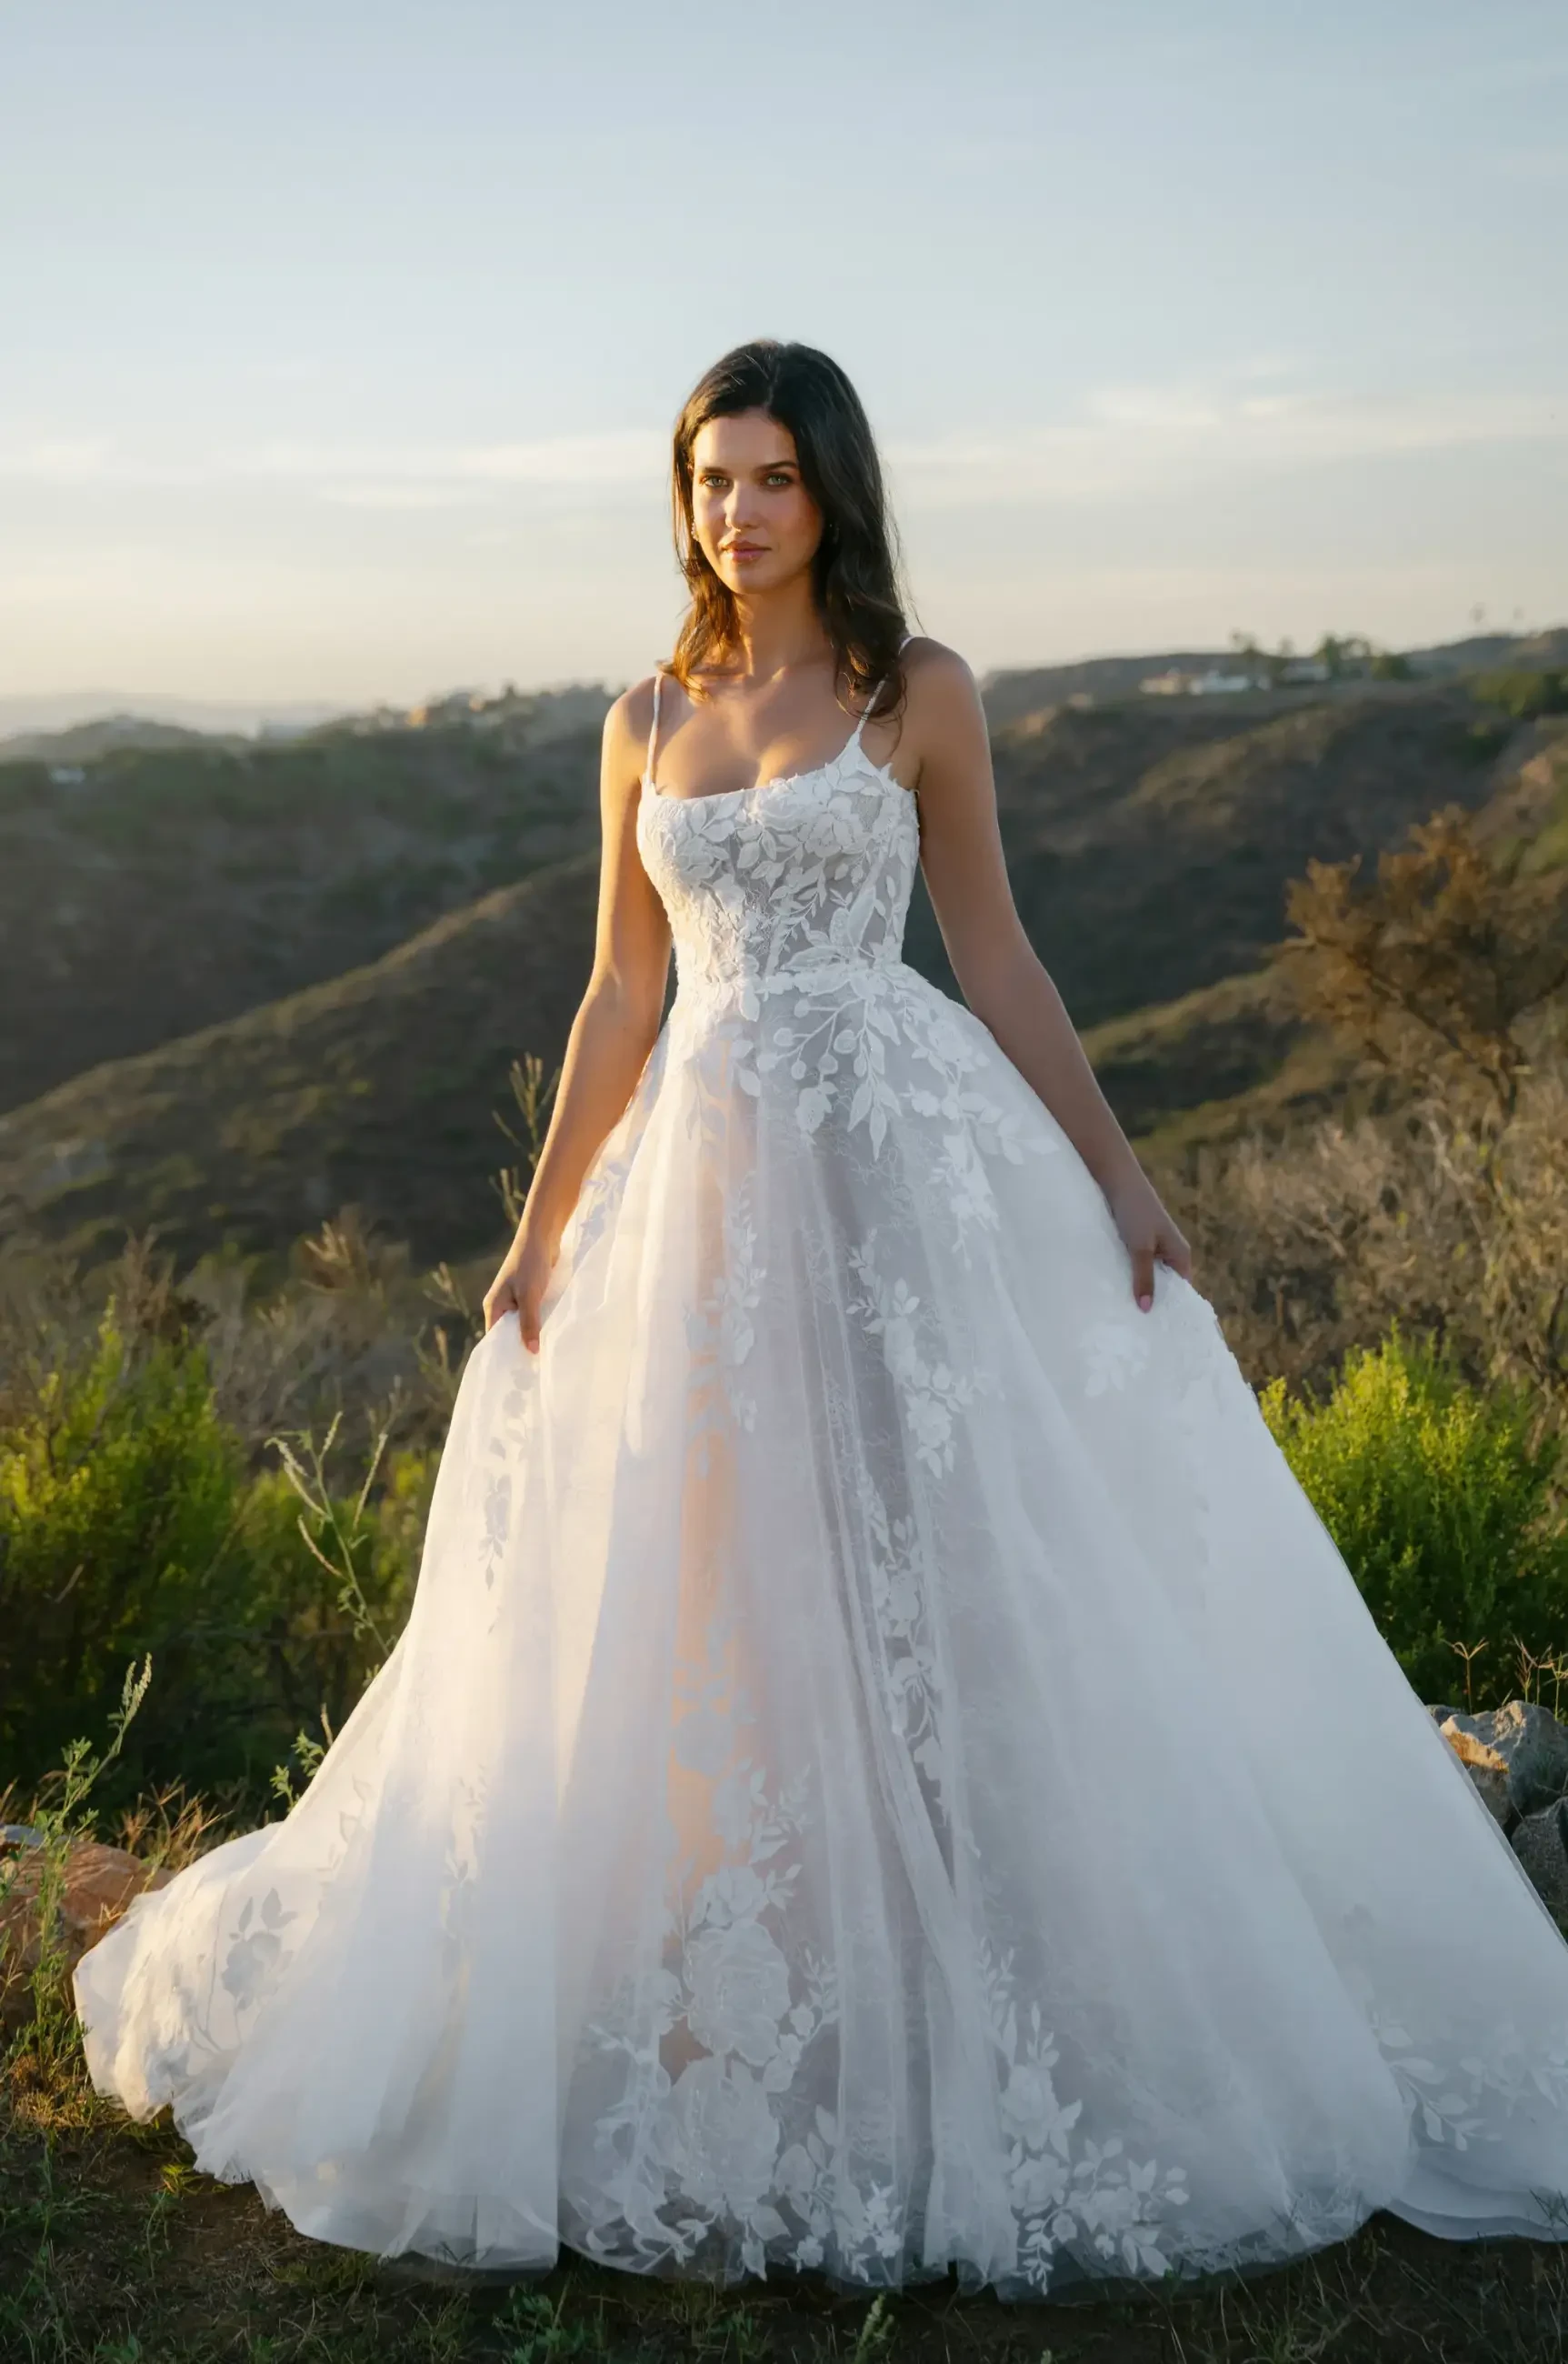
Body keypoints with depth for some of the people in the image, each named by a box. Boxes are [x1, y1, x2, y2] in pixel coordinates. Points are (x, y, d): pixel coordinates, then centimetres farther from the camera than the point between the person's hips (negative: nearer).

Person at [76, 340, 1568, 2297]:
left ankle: (979, 2038, 11)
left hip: (905, 1162, -3)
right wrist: (541, 1234, 10)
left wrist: (1114, 1175, -1)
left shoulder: (918, 693, 3)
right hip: (706, 1178, 3)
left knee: (945, 1569, -3)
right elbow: (619, 997, 13)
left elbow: (993, 952, 4)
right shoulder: (648, 720, 12)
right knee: (704, 1597, 5)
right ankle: (734, 2029, 22)